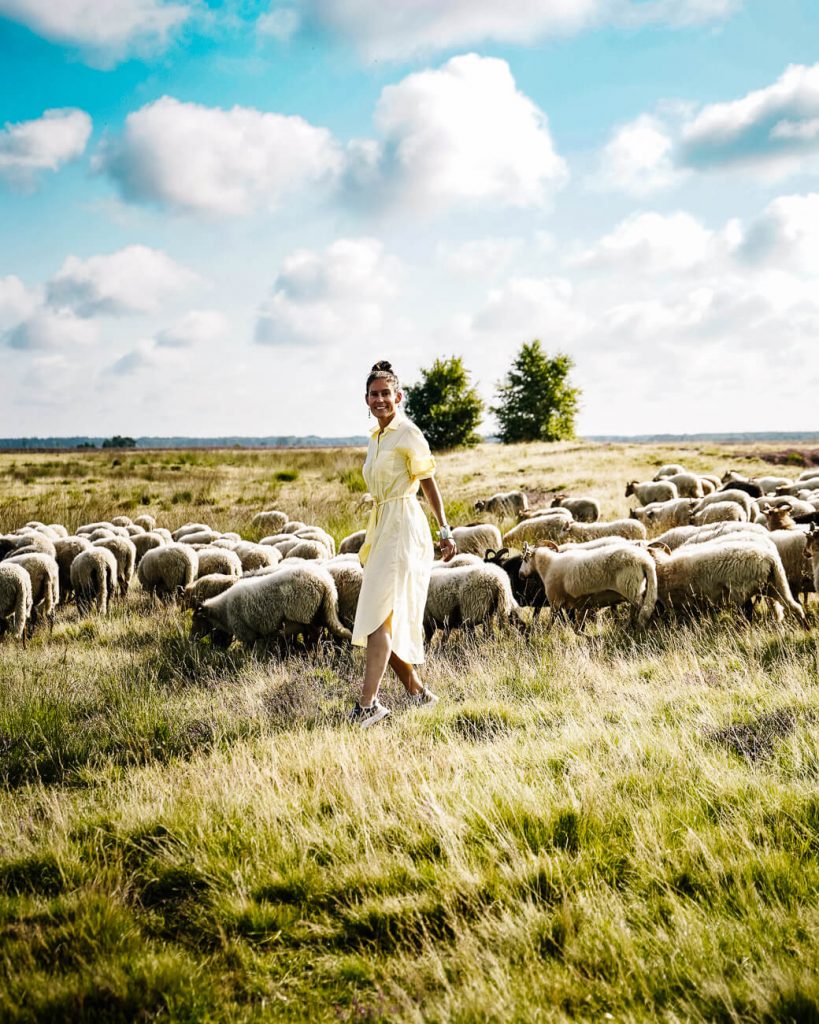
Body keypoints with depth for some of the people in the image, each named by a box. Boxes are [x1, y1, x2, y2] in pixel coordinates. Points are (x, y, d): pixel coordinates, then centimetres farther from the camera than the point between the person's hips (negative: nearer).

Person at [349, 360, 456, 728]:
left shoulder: (408, 434, -8)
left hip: (404, 528, -9)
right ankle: (417, 691, 21)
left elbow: (428, 482, -8)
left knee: (379, 617, -14)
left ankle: (368, 703, -15)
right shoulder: (374, 438, 15)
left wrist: (444, 530, -10)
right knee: (389, 621, 10)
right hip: (380, 527, 9)